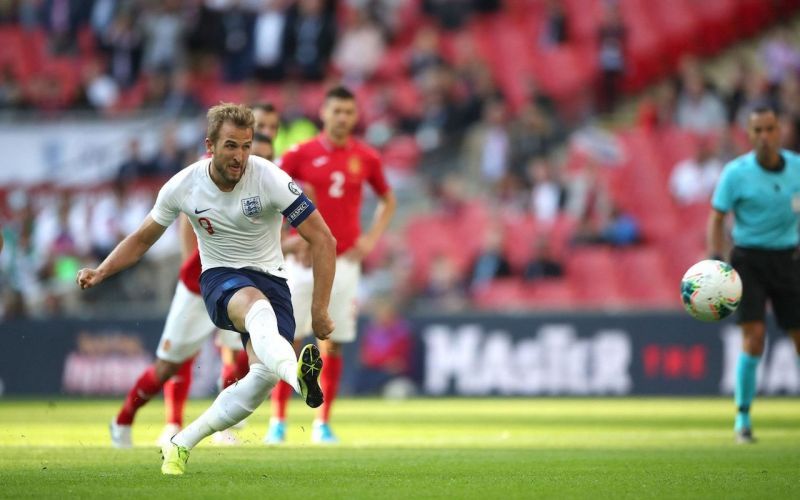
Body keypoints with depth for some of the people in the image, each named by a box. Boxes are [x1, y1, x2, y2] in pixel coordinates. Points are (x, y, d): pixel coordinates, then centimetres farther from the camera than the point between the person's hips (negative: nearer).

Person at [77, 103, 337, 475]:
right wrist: (100, 272, -3)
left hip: (270, 278, 1)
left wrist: (319, 312, -13)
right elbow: (143, 238, 12)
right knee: (257, 306, -39)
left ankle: (181, 444, -9)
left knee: (264, 374, -25)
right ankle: (296, 374, -74)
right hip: (221, 279, -1)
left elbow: (323, 241, -11)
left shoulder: (270, 179, -15)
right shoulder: (183, 186, -7)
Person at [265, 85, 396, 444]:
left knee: (332, 346, 3)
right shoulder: (300, 154, -1)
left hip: (344, 262, 2)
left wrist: (371, 239, 6)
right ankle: (278, 421, 1)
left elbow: (387, 201, 20)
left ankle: (323, 424, 11)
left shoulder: (366, 158, 5)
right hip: (304, 260, -2)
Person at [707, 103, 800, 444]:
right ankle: (743, 419, -6)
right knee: (754, 336, -16)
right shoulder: (736, 172, -9)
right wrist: (716, 263, -16)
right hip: (749, 259, -3)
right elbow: (717, 219, -5)